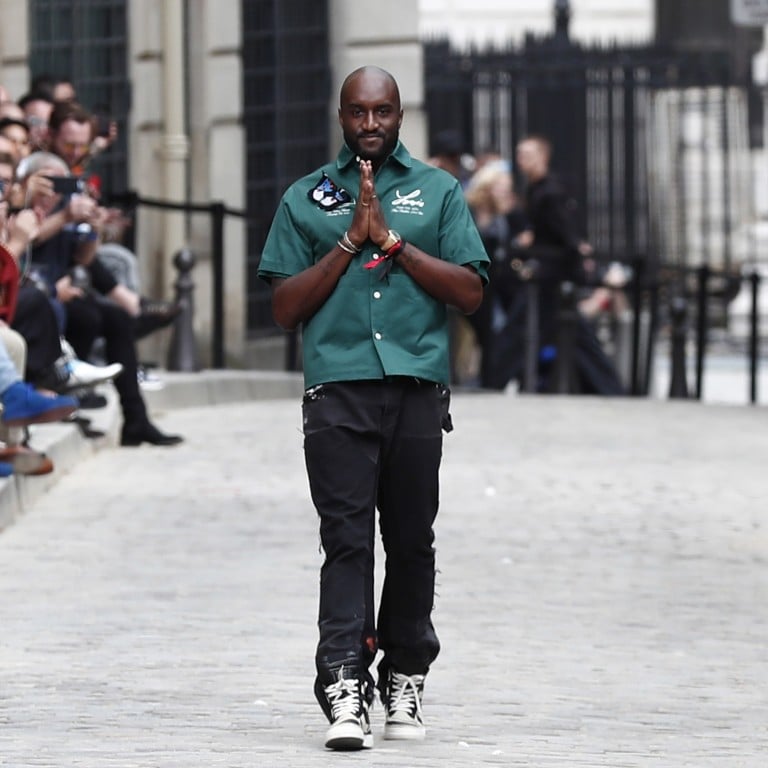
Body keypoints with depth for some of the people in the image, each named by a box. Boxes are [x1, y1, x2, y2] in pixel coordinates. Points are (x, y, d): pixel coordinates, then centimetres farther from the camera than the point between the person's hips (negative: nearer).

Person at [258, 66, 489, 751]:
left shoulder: (439, 191, 13)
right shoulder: (306, 199, 14)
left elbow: (470, 291, 3)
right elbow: (285, 307, 7)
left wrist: (391, 239, -4)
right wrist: (350, 242, -3)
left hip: (417, 390, 1)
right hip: (338, 391, -1)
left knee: (411, 539, 6)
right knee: (347, 539, -10)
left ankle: (405, 681, 18)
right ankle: (344, 691, -18)